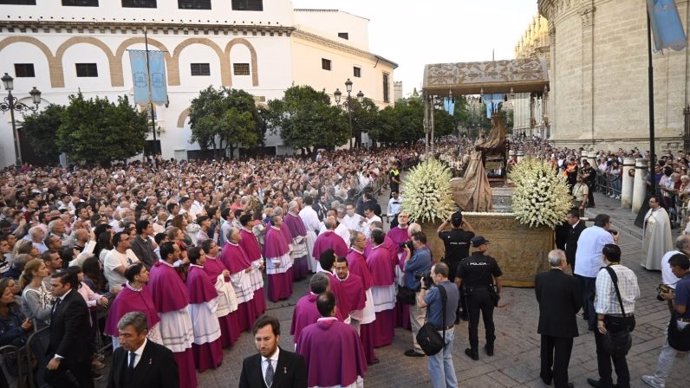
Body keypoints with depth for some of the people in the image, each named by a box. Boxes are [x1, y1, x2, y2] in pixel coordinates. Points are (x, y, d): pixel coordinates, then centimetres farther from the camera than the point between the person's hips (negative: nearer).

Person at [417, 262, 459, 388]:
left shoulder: (435, 290, -27)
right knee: (447, 359, 24)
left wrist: (424, 287, -2)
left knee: (436, 363, 9)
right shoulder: (454, 287, -4)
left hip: (437, 332, -7)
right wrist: (429, 288, 4)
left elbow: (421, 303, -11)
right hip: (450, 329, 8)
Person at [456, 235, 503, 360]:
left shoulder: (465, 262, -10)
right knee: (489, 322, 18)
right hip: (487, 294, 1)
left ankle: (474, 352, 14)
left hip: (472, 295, -1)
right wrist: (498, 292, 12)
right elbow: (498, 279, -4)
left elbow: (459, 280, -8)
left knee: (473, 323, 7)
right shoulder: (490, 261, -10)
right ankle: (490, 348, 31)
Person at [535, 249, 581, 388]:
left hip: (545, 322, 4)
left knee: (546, 351, 22)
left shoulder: (539, 278, -12)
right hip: (564, 324, -3)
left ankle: (546, 376, 40)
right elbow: (578, 303, -8)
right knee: (561, 355, 11)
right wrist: (570, 313, 12)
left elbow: (539, 298, -1)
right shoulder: (570, 280, -21)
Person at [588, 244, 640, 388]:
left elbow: (603, 298, -28)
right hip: (628, 318, 6)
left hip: (610, 319, -6)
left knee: (603, 352, 13)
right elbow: (637, 294, 14)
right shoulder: (630, 272, 2)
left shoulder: (605, 273, -20)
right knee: (619, 352, 22)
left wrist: (600, 319, -24)